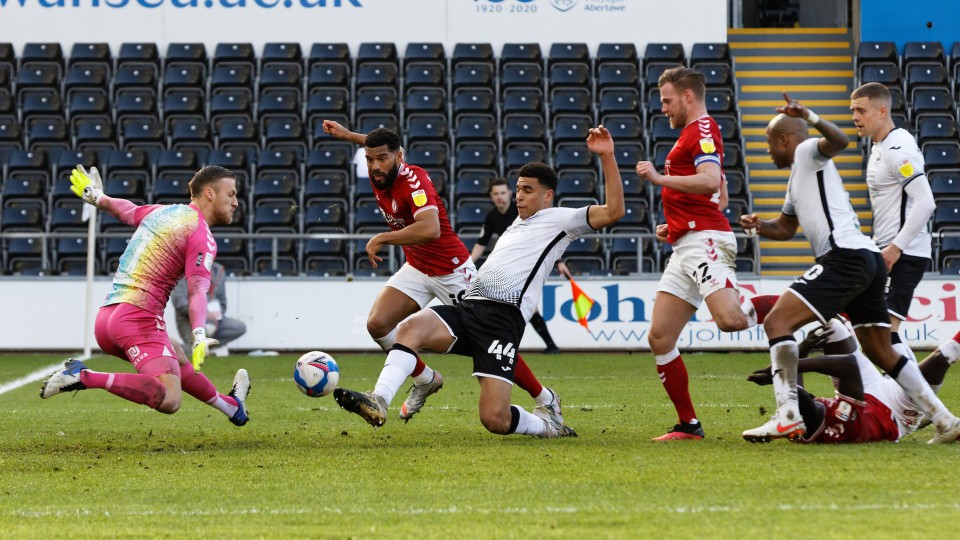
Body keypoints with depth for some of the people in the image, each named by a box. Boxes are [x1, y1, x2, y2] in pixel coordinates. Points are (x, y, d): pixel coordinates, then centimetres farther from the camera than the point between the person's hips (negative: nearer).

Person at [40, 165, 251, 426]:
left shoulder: (164, 211, 18)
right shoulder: (202, 237, -6)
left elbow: (126, 210, 39)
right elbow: (197, 291, -21)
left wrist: (96, 197, 59)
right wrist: (199, 337, -33)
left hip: (106, 316, 10)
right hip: (139, 317, -10)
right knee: (168, 400, -26)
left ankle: (231, 405, 49)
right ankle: (86, 377, -28)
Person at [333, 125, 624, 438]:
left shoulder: (559, 220, 8)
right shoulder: (517, 224, 32)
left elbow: (613, 211, -5)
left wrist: (606, 157, -10)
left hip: (503, 318, -7)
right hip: (468, 307, 7)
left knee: (495, 419, -18)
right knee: (412, 327, -27)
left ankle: (546, 425, 15)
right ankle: (378, 402, -40)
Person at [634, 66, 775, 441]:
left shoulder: (702, 130, -5)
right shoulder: (694, 134, 28)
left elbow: (711, 181, -23)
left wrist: (659, 178, -20)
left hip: (704, 239, -10)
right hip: (686, 247, 10)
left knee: (731, 319, -30)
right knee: (660, 337, 2)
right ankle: (688, 424, 5)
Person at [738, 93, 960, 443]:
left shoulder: (807, 153, 1)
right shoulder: (797, 178, 29)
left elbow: (840, 141, -21)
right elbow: (785, 228, 38)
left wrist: (810, 117, -35)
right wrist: (759, 226, 18)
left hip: (845, 257, -10)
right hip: (869, 261, 10)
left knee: (777, 321, -13)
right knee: (881, 353, 14)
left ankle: (788, 415, -22)